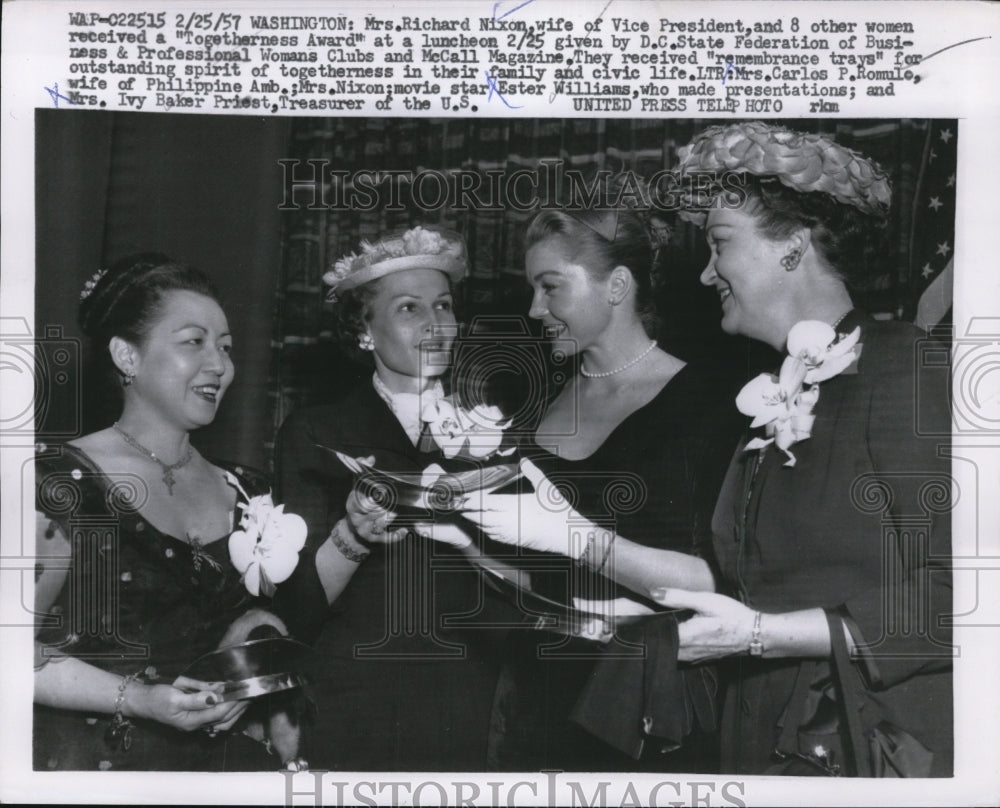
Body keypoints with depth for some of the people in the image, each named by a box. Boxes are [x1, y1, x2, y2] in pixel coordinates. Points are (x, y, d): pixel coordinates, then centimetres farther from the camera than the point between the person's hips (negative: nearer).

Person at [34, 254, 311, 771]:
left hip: (216, 755, 5)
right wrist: (137, 699, -19)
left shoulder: (243, 492, 9)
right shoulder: (62, 482, -8)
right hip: (92, 760, -4)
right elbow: (18, 647, -11)